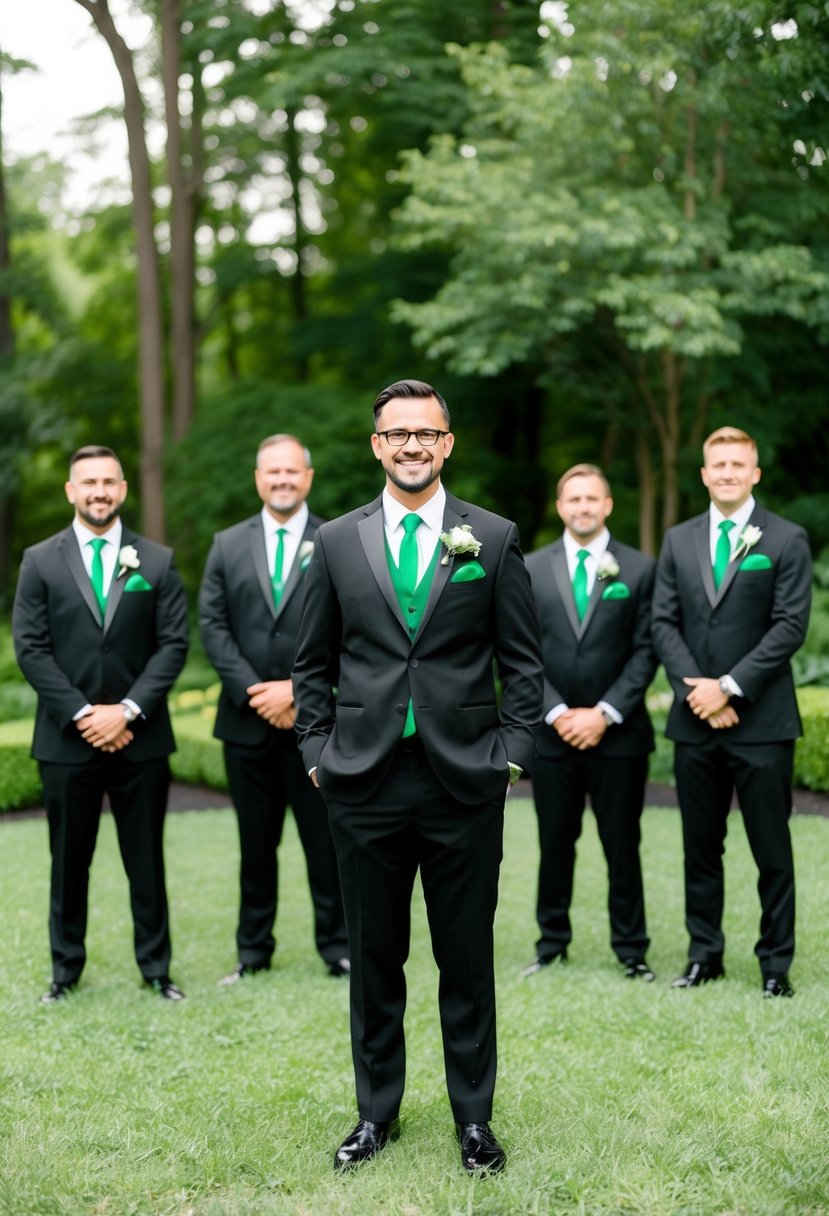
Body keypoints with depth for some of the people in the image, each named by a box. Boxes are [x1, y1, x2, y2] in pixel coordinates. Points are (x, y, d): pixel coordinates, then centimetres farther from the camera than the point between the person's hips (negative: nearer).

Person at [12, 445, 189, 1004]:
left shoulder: (157, 561, 5)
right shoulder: (40, 561, 3)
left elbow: (174, 644, -1)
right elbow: (31, 648, -2)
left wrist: (127, 710, -11)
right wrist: (82, 714, -11)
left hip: (140, 738, 0)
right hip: (67, 739, 0)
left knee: (146, 858, 7)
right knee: (70, 859, 8)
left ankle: (156, 967, 17)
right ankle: (66, 969, 20)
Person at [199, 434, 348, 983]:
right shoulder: (228, 545, 9)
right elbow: (213, 626, 2)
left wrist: (298, 688, -14)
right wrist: (254, 691, -10)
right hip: (247, 720, 2)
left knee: (326, 839, 3)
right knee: (256, 841, 11)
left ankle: (337, 946, 15)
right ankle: (254, 949, 20)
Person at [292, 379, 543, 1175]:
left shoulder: (494, 538, 3)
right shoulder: (337, 541, 6)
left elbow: (522, 662, 5)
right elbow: (313, 664, 10)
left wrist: (510, 753, -3)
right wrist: (318, 752, 2)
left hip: (464, 783, -1)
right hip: (364, 784, 1)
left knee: (466, 959, 7)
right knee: (373, 958, 11)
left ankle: (474, 1119, 21)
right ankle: (377, 1113, 25)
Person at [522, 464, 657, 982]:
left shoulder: (640, 568, 1)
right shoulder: (530, 569, 5)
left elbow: (646, 650, -2)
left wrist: (604, 713, -10)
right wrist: (557, 713, -8)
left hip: (619, 732, -1)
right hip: (553, 731, 1)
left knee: (622, 844, 4)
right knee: (555, 843, 8)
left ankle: (631, 950, 13)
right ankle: (552, 944, 19)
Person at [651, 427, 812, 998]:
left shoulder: (786, 540, -1)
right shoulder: (679, 540, 11)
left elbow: (791, 626, -8)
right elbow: (664, 623, 7)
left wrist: (730, 688, -13)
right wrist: (695, 688, -8)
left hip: (761, 720, -4)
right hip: (695, 719, 4)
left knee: (772, 849, 2)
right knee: (701, 845, 11)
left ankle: (776, 962, 11)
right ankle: (705, 953, 21)